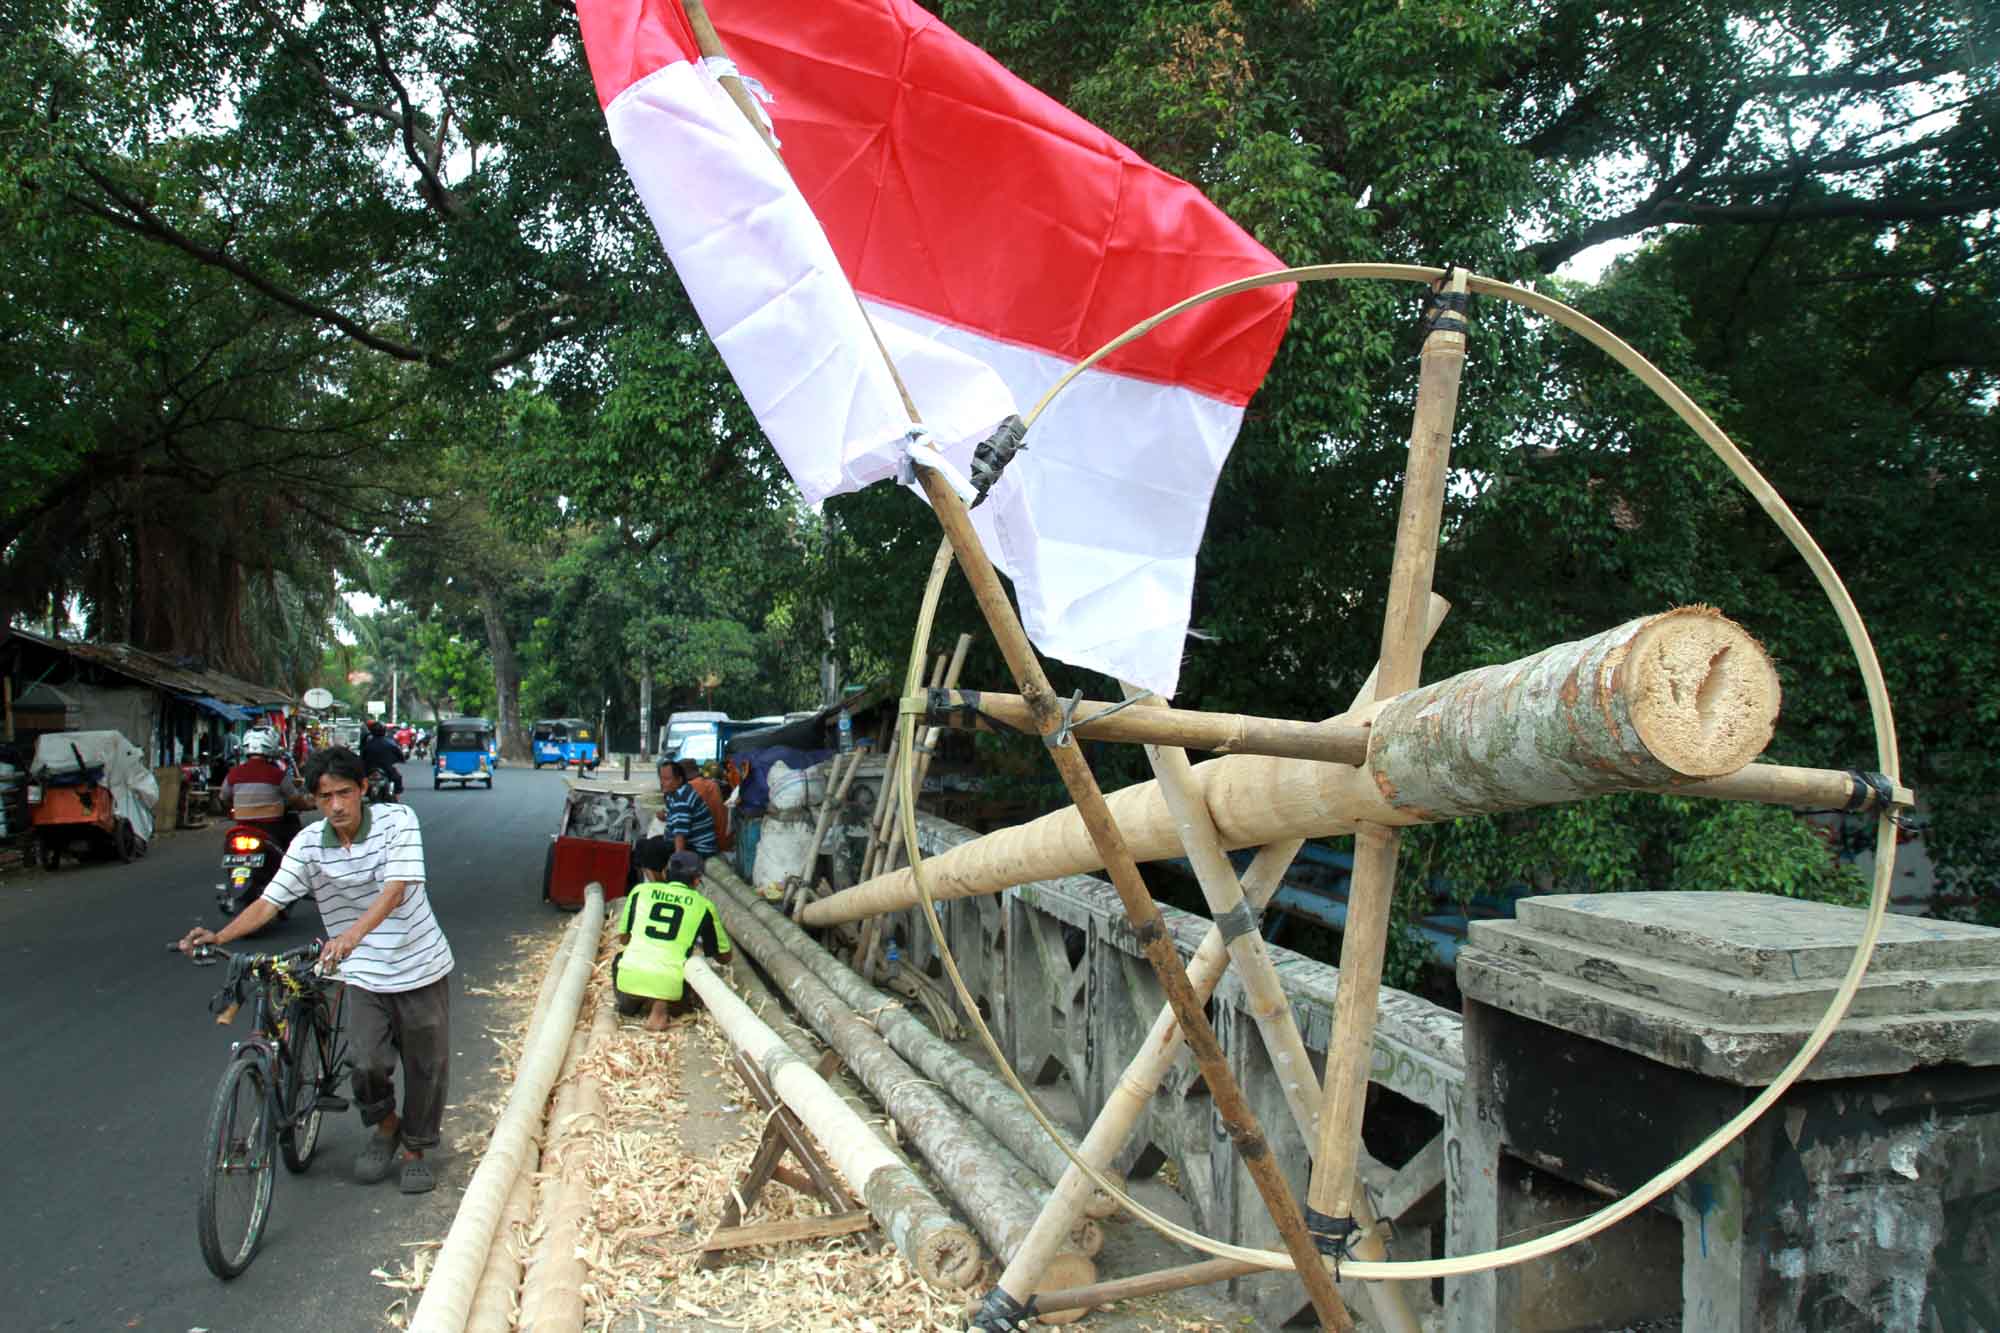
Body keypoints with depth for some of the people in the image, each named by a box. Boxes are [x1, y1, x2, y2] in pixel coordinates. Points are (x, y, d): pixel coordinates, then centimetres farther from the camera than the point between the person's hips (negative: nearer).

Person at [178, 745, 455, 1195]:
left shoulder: (397, 820, -15)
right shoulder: (308, 844, -5)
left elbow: (396, 888, -26)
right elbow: (269, 901, -7)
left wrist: (353, 933, -41)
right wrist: (218, 936, -23)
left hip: (421, 967, -2)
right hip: (365, 974, 2)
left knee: (425, 1066, 8)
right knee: (368, 1065, -10)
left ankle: (415, 1149, 30)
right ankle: (385, 1128, 22)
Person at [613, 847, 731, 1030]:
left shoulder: (640, 890, 14)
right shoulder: (703, 905, 11)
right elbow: (724, 958, 20)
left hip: (629, 978, 4)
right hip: (669, 984, -4)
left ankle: (628, 999, 10)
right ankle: (662, 1004, -3)